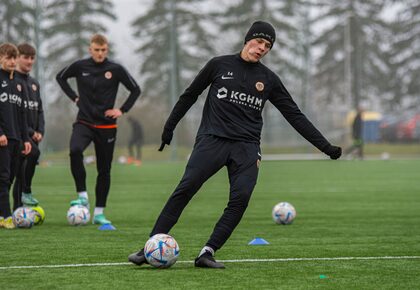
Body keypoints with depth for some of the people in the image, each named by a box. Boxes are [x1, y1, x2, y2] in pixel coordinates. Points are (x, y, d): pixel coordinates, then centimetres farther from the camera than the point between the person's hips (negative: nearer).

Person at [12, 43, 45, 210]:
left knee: (21, 171, 6)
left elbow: (39, 109, 19)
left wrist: (40, 131, 2)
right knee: (34, 152, -32)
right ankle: (27, 192, -21)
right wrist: (29, 132, -15)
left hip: (32, 134, 7)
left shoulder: (34, 83, 18)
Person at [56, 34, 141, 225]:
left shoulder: (115, 70, -4)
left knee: (104, 169, 5)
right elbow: (61, 77, 17)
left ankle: (99, 213, 14)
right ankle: (82, 196, -20)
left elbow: (135, 90, 5)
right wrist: (74, 97, 7)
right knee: (75, 151, -30)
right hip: (84, 122, -1)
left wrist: (122, 110, -3)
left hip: (106, 126, 1)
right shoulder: (80, 66, -2)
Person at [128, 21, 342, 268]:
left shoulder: (269, 79, 12)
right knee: (185, 189, -18)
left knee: (241, 199, -19)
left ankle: (208, 253, -13)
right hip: (212, 138, -2)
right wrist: (170, 126, 17)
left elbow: (295, 116, 14)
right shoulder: (220, 65, 7)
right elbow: (190, 95, 17)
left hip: (247, 147, 2)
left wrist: (325, 146, 10)